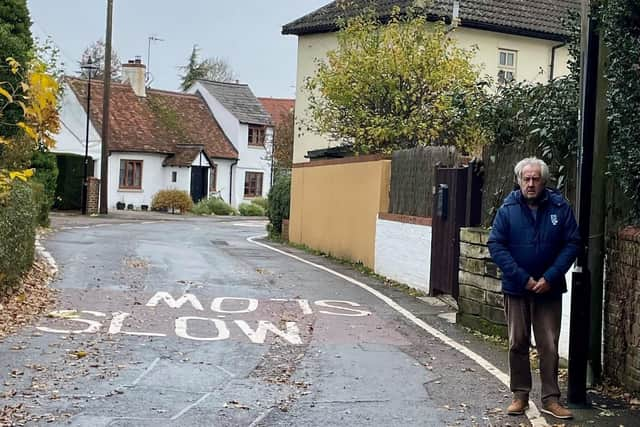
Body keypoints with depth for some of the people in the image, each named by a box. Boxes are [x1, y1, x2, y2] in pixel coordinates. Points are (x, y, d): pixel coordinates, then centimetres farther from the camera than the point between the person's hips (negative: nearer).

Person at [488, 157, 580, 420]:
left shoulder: (560, 207, -4)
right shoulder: (508, 209, -5)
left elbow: (572, 244, -3)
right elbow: (496, 245, -7)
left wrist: (550, 277, -13)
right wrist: (523, 278, -13)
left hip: (549, 289, 0)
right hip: (516, 289, 0)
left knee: (549, 346, 3)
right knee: (517, 344, 8)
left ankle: (550, 399, 12)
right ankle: (520, 396, 19)